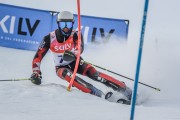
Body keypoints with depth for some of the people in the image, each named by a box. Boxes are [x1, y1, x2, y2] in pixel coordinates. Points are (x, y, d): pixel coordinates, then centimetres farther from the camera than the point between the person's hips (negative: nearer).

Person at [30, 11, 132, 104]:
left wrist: (72, 54, -59)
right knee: (66, 74, -36)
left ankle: (125, 90, -30)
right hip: (61, 67, 0)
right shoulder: (49, 38, -15)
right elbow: (38, 57, -10)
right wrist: (36, 73, -22)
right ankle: (96, 93, -44)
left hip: (75, 63, 0)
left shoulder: (75, 35, -17)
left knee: (92, 72, -28)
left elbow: (80, 48, -37)